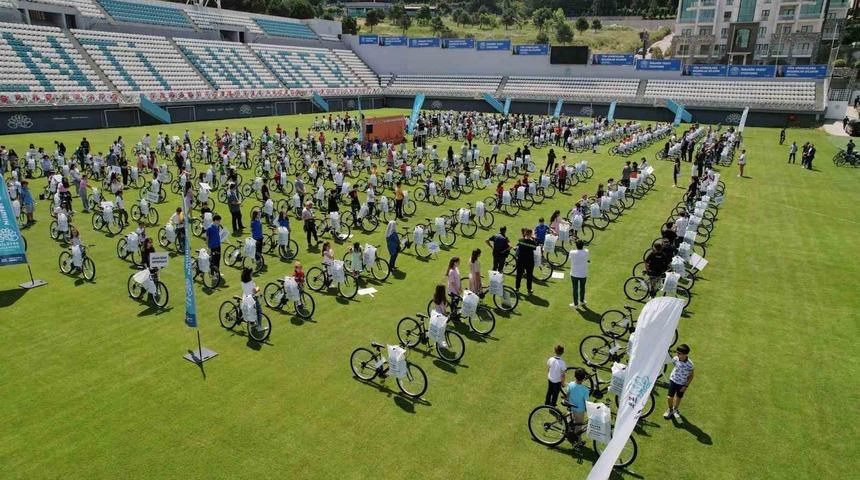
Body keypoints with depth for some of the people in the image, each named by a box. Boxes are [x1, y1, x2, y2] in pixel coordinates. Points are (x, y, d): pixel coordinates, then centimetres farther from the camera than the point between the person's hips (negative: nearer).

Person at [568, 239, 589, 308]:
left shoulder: (572, 252, -18)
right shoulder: (586, 252, -14)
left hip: (574, 274, -2)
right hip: (583, 274, 2)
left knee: (575, 289, 9)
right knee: (582, 288, 21)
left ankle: (576, 304, 15)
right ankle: (582, 301, 38)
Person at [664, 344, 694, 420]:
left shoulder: (689, 364, -28)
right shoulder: (675, 359, -20)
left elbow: (691, 376, -13)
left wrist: (686, 386, -11)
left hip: (682, 384, -1)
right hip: (673, 380, 1)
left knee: (678, 397, 20)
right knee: (670, 397, 4)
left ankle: (675, 409, 48)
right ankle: (670, 409, 33)